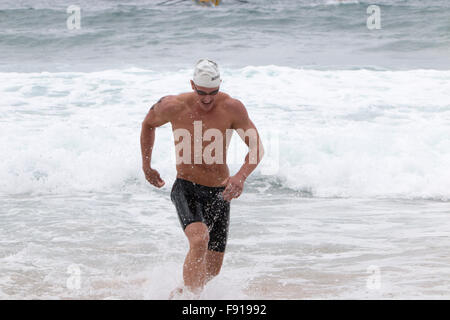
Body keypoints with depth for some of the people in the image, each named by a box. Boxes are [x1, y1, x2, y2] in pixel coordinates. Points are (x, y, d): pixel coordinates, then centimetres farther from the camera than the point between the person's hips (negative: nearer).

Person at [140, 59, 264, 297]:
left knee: (212, 270, 9)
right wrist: (146, 166, 13)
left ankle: (180, 295, 38)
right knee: (199, 240, -33)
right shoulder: (174, 106, -12)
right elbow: (148, 124, 10)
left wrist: (241, 176, -28)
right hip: (186, 189, -2)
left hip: (219, 192, 3)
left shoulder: (232, 108, -12)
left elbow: (257, 148, -10)